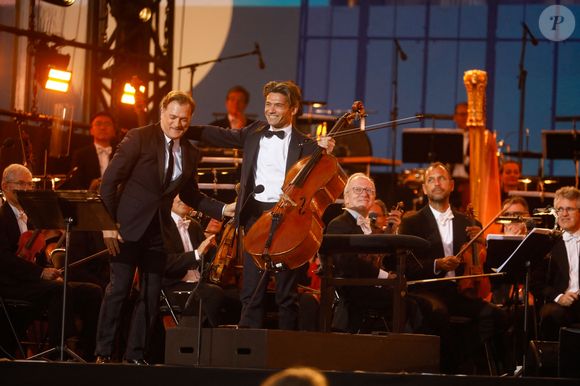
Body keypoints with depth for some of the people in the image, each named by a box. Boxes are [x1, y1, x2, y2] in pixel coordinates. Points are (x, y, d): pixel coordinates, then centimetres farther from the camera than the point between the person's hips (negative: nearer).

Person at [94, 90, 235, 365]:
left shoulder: (190, 154, 9)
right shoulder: (139, 138, -9)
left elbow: (190, 195, 22)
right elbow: (109, 181, -10)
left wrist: (222, 209, 7)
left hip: (158, 229, 6)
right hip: (129, 226, -5)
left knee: (151, 295, 6)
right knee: (118, 288, -7)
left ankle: (135, 355, 14)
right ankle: (103, 353, 0)